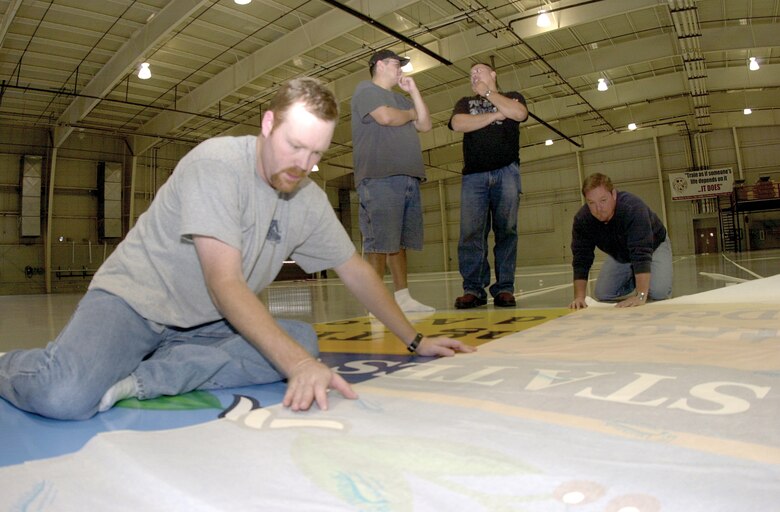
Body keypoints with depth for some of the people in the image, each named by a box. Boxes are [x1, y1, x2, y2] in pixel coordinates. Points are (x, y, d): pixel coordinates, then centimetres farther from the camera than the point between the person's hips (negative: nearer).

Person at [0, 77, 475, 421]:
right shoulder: (217, 163, -21)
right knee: (66, 396, -31)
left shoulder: (310, 199, -2)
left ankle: (138, 377, -20)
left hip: (209, 323, 6)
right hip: (135, 298, -5)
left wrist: (415, 340, 5)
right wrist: (298, 364, -41)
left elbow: (356, 270, 7)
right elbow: (225, 283, -29)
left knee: (304, 338, -19)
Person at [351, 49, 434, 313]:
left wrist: (413, 91, 16)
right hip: (380, 177, -8)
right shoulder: (366, 89, 5)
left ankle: (402, 297, 9)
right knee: (380, 242, -11)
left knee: (399, 241, 7)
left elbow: (426, 125, 21)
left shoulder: (400, 98, 29)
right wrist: (411, 114, 6)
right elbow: (386, 117, -13)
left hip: (408, 178, 8)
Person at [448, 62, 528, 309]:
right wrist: (496, 114, 0)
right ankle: (473, 289, -8)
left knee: (506, 230, -6)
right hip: (473, 175, 1)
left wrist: (488, 91, 6)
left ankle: (504, 288, -4)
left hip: (506, 171, -1)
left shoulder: (512, 96, 21)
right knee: (471, 232, -10)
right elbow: (458, 124, 1)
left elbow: (519, 113, -4)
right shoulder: (465, 102, 24)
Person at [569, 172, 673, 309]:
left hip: (653, 246, -4)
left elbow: (642, 254, -45)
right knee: (602, 294, -8)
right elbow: (581, 260, -22)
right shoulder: (582, 219, -25)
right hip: (619, 254, 4)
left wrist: (641, 296, -51)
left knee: (658, 292, -23)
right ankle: (633, 280, 19)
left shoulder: (633, 208, -39)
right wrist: (579, 297, -31)